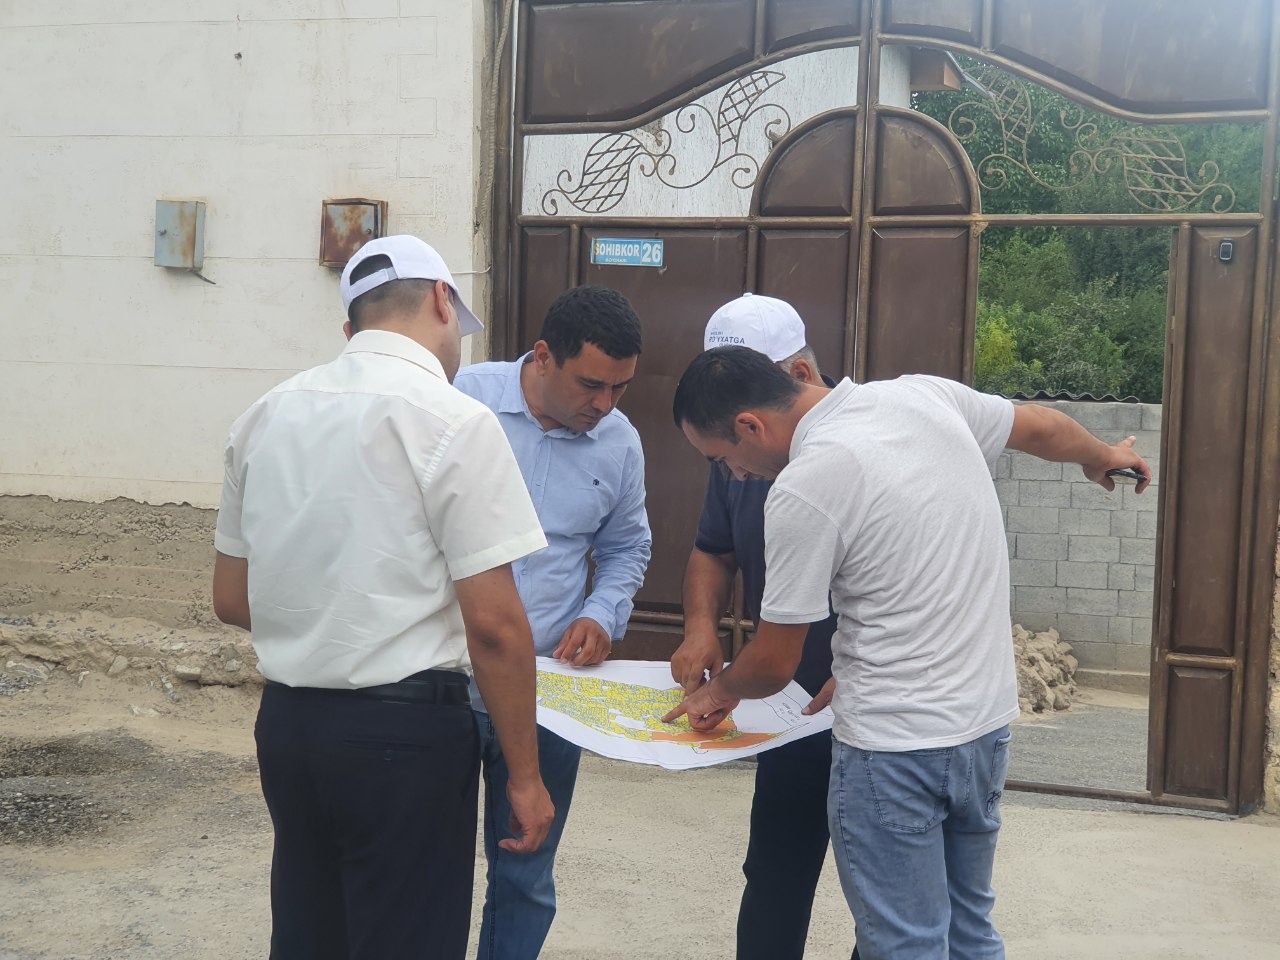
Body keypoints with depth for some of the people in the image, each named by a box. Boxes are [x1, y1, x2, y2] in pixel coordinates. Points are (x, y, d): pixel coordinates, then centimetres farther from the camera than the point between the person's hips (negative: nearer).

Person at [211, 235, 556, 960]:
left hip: (286, 722, 6)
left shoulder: (265, 417, 6)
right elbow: (493, 624, -16)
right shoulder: (454, 422, -13)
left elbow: (231, 599, 12)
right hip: (403, 734, -6)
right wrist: (524, 776, -7)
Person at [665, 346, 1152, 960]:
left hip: (894, 748, -8)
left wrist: (720, 691, 13)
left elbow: (774, 665, -10)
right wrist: (1102, 456, 40)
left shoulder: (801, 489, -20)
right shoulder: (924, 395, 0)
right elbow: (1044, 427, 18)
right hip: (989, 721, 8)